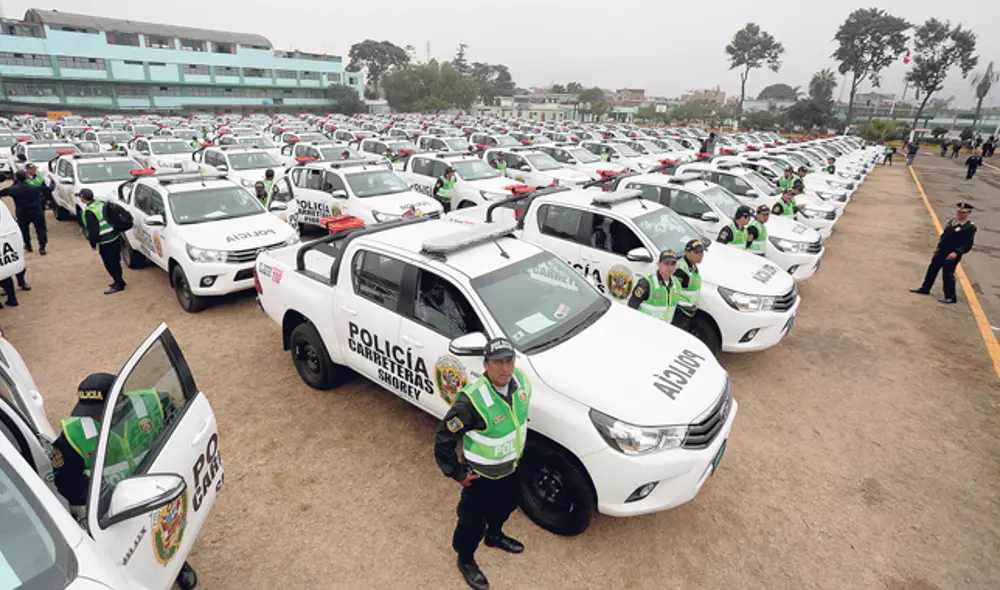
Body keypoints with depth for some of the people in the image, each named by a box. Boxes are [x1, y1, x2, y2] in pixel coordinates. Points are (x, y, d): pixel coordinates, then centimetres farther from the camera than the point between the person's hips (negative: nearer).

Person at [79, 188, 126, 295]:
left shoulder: (89, 212, -18)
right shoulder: (101, 203, 5)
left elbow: (93, 231, -18)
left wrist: (93, 244, -3)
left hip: (105, 242, -9)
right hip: (115, 238, 9)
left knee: (110, 264, 2)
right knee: (115, 262, 19)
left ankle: (119, 284, 9)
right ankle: (118, 281, 29)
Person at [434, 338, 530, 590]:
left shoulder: (521, 381, -17)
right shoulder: (472, 400, -38)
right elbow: (443, 439, -27)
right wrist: (457, 474, -18)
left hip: (510, 468, 6)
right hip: (481, 475, -6)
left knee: (505, 506, 31)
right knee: (473, 521, 17)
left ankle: (494, 535, 63)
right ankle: (466, 560, 48)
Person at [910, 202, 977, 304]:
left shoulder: (970, 227, -13)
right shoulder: (951, 221, 8)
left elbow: (968, 244, -17)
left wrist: (957, 252, -27)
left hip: (952, 255, -7)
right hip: (941, 252, 7)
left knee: (948, 274, -3)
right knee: (932, 269, 16)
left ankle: (951, 297, 8)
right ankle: (925, 289, 31)